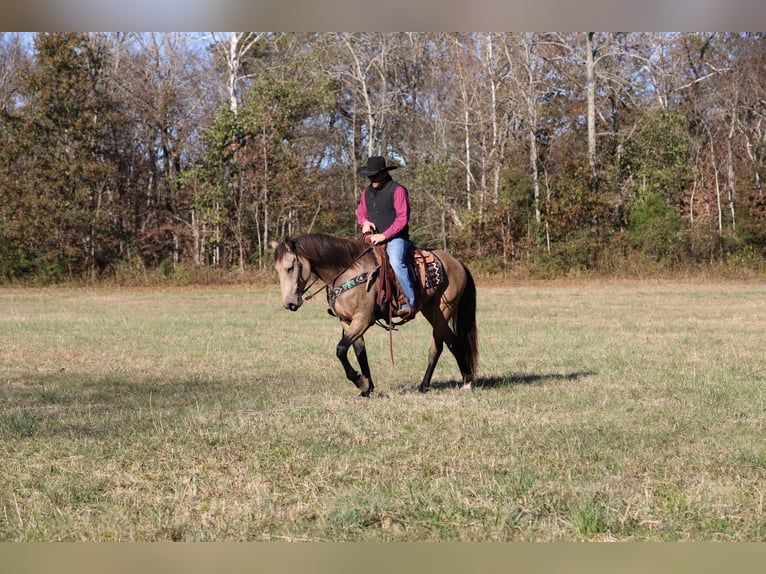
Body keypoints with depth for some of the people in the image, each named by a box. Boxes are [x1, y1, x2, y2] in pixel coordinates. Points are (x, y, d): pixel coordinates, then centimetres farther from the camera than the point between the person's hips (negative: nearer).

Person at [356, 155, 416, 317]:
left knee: (396, 262, -33)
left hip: (395, 238, -8)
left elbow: (402, 218, -13)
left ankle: (409, 302, -36)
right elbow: (360, 213, 25)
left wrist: (384, 235, -20)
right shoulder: (367, 192, 14)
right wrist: (365, 221, 0)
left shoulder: (397, 190, -8)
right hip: (374, 238, 8)